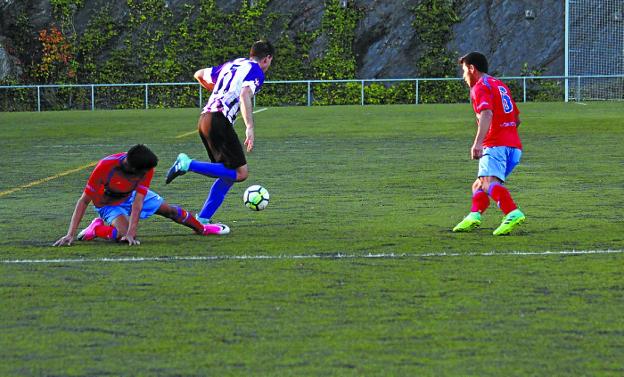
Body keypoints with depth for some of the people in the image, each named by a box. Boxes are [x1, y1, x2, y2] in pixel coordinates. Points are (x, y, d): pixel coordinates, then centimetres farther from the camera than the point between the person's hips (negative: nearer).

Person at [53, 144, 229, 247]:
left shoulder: (147, 168, -30)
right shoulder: (105, 167, -40)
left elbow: (137, 202, -30)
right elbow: (84, 201, -35)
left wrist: (131, 232, -41)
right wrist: (71, 234, -40)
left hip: (132, 195, 4)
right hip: (109, 204, -4)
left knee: (169, 210, 10)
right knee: (124, 233, -32)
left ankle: (202, 228, 34)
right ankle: (96, 229, -5)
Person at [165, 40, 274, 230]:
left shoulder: (231, 65, 24)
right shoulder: (256, 72, 0)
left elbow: (199, 75, 36)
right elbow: (244, 95, -19)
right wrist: (249, 127, -26)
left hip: (205, 118, 9)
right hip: (220, 121, -9)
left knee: (228, 173, 14)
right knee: (241, 173, -8)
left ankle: (203, 219, 6)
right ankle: (188, 164, -15)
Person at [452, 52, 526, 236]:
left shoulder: (480, 87, -2)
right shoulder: (500, 85, 26)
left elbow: (487, 114, -21)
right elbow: (517, 119, 31)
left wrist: (478, 142, -32)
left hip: (496, 145, -10)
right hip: (514, 145, 10)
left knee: (489, 183, -28)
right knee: (479, 185, 16)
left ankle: (513, 213, -49)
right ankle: (474, 216, -3)